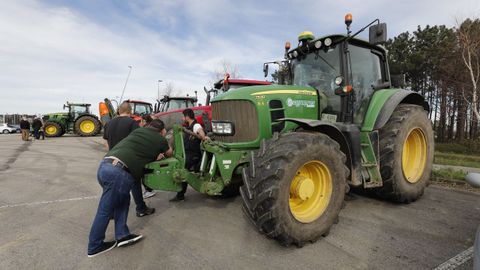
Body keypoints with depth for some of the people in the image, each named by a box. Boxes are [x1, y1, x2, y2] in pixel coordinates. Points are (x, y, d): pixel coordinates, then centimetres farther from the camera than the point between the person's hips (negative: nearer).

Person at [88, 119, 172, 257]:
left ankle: (122, 235, 25)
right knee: (105, 210, 7)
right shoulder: (160, 139, 10)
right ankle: (95, 246, 24)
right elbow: (169, 153, 31)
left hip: (104, 165, 7)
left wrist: (154, 156, 28)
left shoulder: (138, 130, 24)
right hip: (118, 171, -7)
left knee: (123, 200, 22)